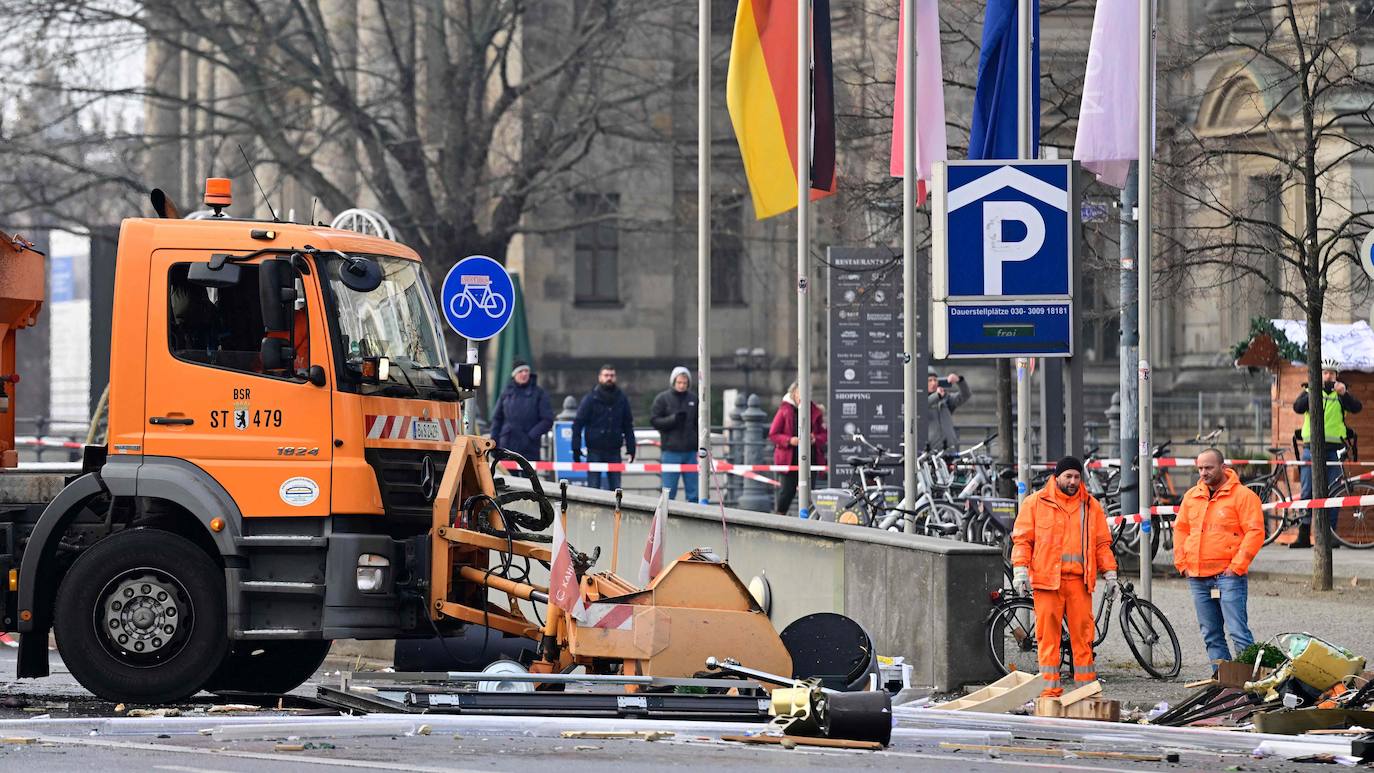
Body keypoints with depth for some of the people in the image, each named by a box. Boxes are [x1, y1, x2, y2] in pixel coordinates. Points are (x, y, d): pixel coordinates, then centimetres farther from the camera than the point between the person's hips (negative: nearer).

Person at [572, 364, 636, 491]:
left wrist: (631, 449, 5)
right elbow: (577, 424, -2)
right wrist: (576, 449, -9)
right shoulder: (591, 399, 0)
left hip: (614, 451, 2)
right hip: (595, 451, -2)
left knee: (615, 488, 3)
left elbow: (628, 426, 12)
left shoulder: (622, 399, 8)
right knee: (593, 489, -1)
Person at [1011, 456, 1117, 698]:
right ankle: (1050, 687, 0)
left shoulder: (1091, 506, 14)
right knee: (1048, 634, -3)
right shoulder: (1036, 503, 6)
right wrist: (1020, 570, -5)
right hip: (1047, 579, -2)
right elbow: (1022, 539, 5)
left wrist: (1110, 573, 10)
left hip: (1079, 580, 2)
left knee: (1083, 634, 0)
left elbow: (1102, 543, 18)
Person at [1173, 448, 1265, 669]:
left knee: (1238, 631, -12)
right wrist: (1181, 563, 11)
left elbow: (1255, 532, -10)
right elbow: (1180, 529, 23)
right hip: (1197, 577, 7)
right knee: (1211, 635, 9)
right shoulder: (1191, 497, 15)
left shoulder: (1242, 495, -5)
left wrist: (1237, 565, -14)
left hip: (1227, 576, -7)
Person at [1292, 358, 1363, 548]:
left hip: (1334, 448, 0)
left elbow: (1356, 408, -5)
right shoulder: (1310, 392, 12)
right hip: (1312, 446, 0)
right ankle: (1303, 535, -3)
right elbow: (1298, 407, -6)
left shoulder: (1340, 395, 13)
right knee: (1307, 492, -3)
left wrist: (1344, 394, -24)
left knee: (1332, 493, -1)